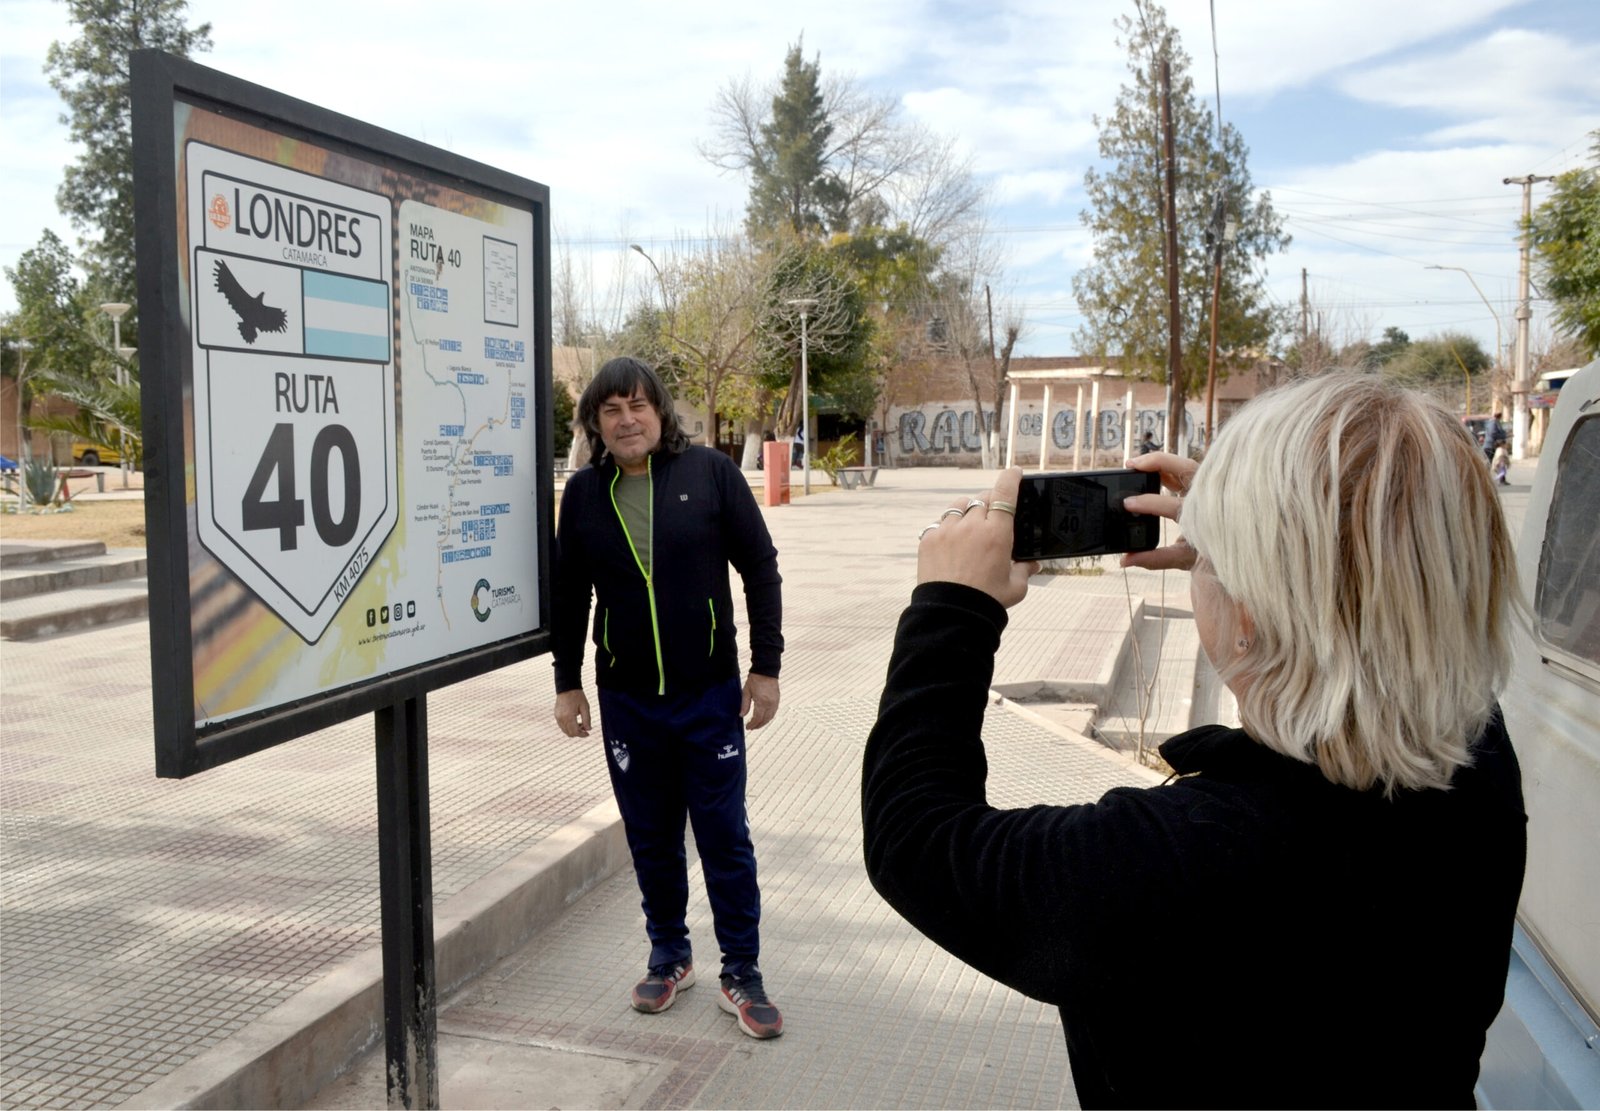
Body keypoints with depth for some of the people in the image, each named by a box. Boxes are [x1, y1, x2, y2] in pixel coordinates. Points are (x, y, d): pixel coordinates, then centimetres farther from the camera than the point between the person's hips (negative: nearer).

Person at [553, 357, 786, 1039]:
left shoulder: (710, 473, -6)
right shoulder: (585, 493, 2)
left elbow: (760, 568, -3)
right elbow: (569, 594, 9)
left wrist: (766, 667, -4)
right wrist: (567, 683, 8)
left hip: (709, 695, -2)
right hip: (626, 700, 2)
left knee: (724, 837, 5)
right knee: (650, 838, 13)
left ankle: (742, 975, 19)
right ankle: (669, 957, 32)